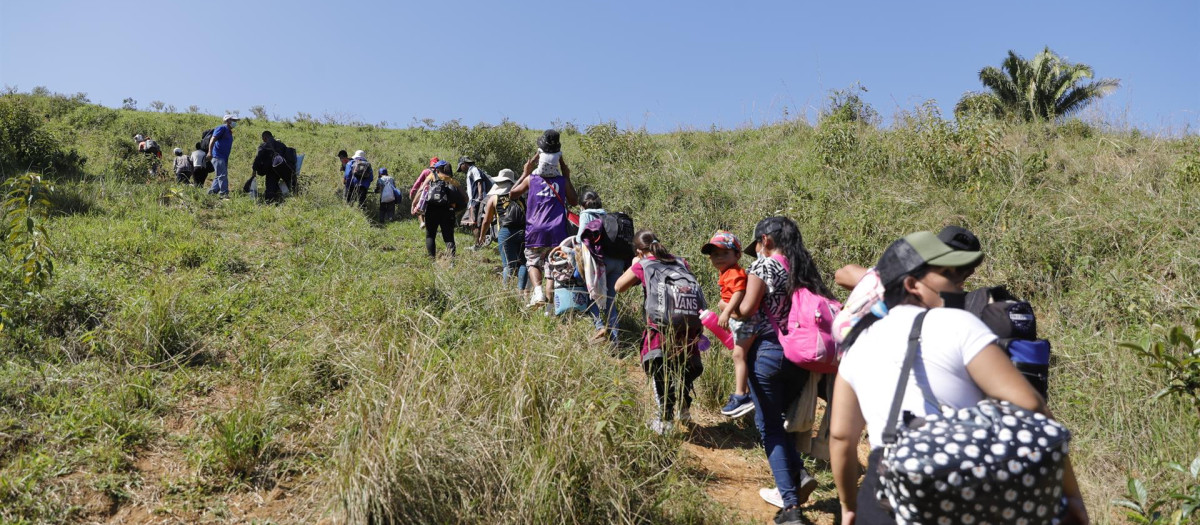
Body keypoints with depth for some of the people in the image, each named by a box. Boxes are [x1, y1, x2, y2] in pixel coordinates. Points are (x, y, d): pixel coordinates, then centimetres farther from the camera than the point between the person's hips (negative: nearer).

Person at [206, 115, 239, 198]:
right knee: (222, 175, -13)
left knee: (219, 176, 10)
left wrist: (227, 161, 27)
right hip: (218, 156, -10)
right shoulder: (222, 128, -7)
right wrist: (210, 152, -26)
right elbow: (212, 140, -16)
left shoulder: (229, 131, 20)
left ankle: (212, 192, 15)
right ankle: (224, 193, -15)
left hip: (224, 157, 10)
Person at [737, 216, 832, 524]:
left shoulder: (763, 266, -9)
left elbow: (746, 310, -15)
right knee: (782, 417, 24)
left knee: (769, 426, 5)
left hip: (768, 352, -6)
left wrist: (732, 307, 5)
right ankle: (799, 472, 6)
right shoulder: (805, 268, 8)